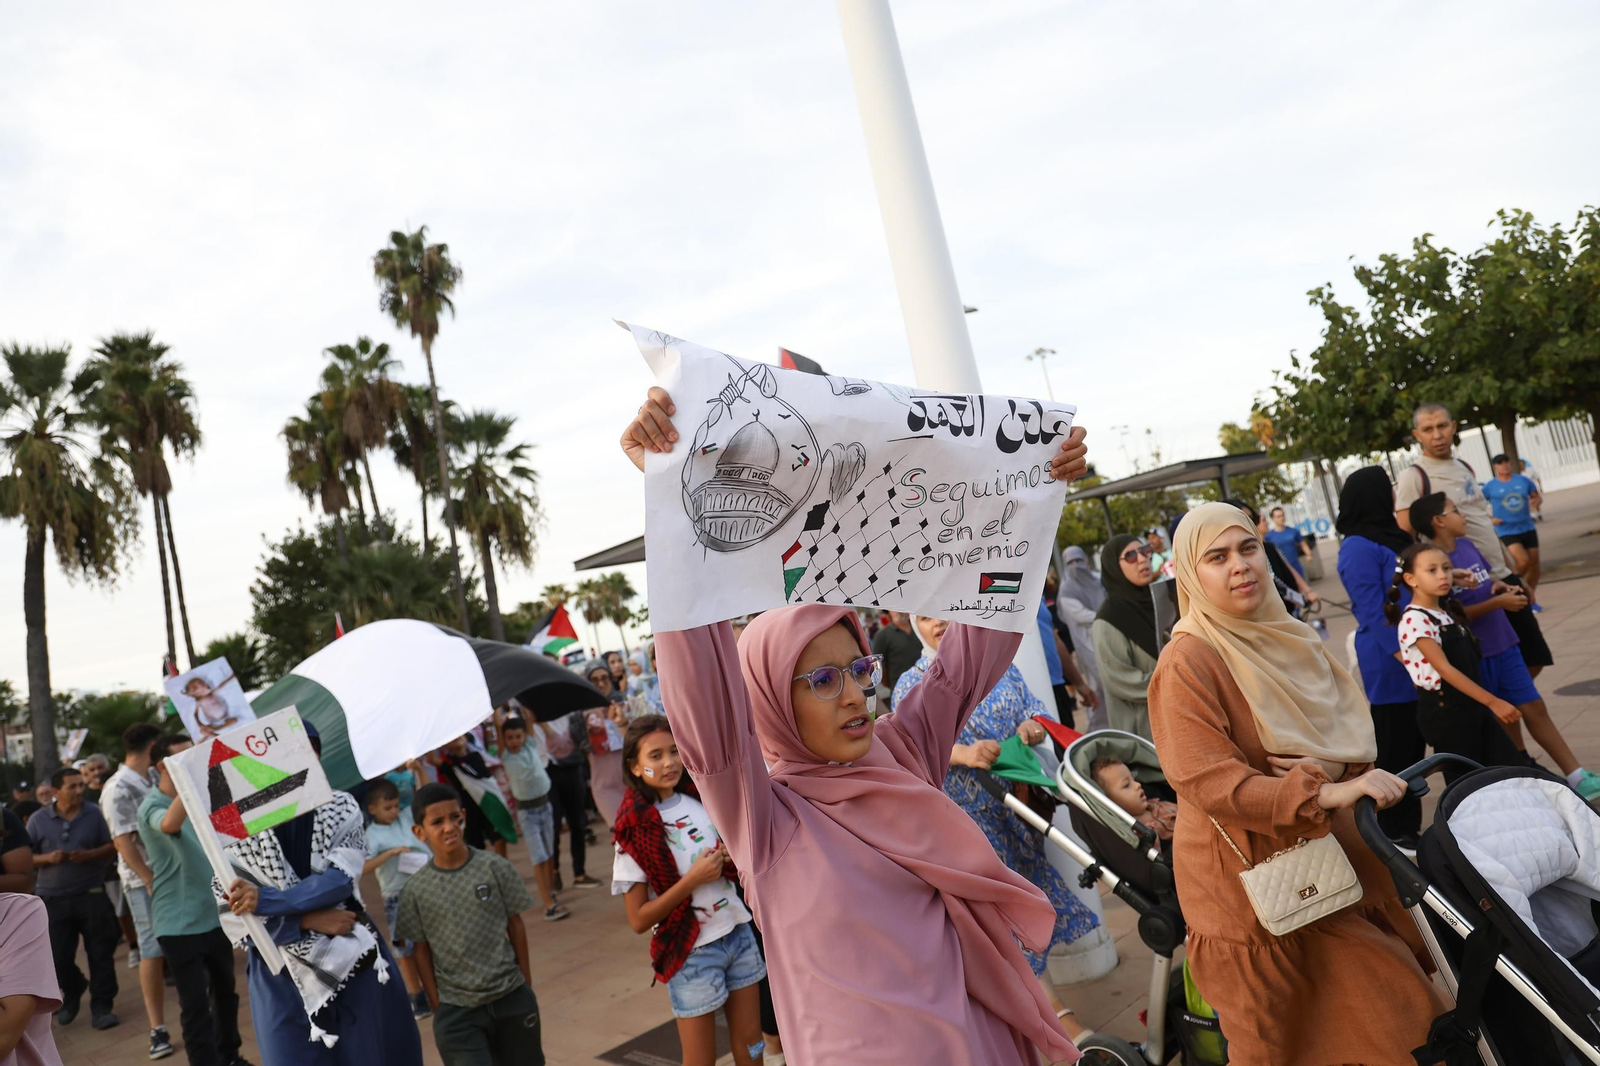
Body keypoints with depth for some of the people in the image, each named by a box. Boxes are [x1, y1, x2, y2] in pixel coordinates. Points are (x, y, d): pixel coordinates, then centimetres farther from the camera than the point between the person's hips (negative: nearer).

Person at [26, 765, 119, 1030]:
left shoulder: (94, 814, -1)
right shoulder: (38, 820, 0)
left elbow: (111, 846, 3)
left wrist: (88, 855, -16)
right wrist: (48, 858, -16)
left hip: (91, 896, -1)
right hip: (52, 899, 1)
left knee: (100, 953, 0)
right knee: (58, 957, 7)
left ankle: (100, 1006, 12)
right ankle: (72, 992, 37)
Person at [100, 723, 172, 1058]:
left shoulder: (154, 778, 9)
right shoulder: (118, 789, -12)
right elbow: (123, 842, -16)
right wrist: (152, 882, -18)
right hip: (144, 880, -6)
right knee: (152, 951, -1)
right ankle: (158, 1029, 6)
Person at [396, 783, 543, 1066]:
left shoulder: (494, 867, -7)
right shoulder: (416, 889, -7)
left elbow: (515, 926, 2)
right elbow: (422, 952, 1)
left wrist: (526, 984, 5)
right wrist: (438, 1009, 0)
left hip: (512, 998, 1)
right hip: (457, 1011, -1)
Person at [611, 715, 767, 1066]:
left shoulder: (701, 800, 0)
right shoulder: (635, 830, -14)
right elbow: (639, 920, -15)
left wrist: (733, 858, -7)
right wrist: (692, 879, -24)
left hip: (738, 934, 5)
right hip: (691, 953, -5)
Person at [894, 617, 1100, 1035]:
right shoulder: (911, 685, 1)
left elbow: (1032, 707, 5)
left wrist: (1033, 726, -20)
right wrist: (964, 753, -32)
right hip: (966, 813, -4)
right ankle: (1062, 1018, -8)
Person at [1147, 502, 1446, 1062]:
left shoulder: (1286, 636, 6)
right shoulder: (1187, 664, -19)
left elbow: (1345, 730, 18)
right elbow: (1210, 784, -26)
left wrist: (1329, 764, 0)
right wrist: (1322, 793, -32)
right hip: (1253, 876, -7)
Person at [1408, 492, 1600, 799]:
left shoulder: (1467, 545, 5)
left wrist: (1500, 587, -1)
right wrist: (1497, 602, -22)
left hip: (1503, 644, 6)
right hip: (1473, 656, -6)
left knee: (1534, 708, 9)